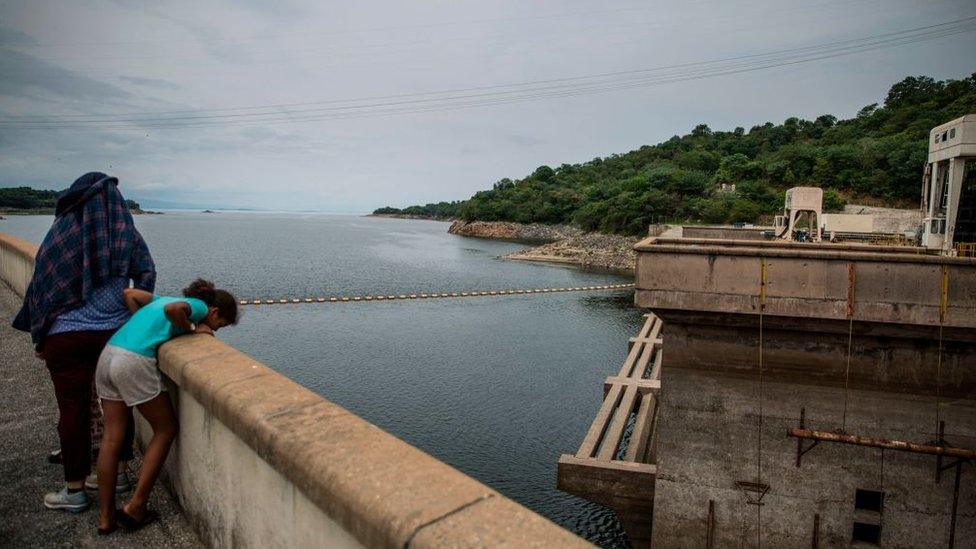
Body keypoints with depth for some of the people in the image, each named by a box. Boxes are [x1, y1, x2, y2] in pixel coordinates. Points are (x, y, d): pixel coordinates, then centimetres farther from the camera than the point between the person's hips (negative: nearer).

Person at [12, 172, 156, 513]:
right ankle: (119, 471, 27)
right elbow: (147, 274, -2)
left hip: (67, 335, -2)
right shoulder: (127, 231, 3)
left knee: (73, 410, 6)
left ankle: (74, 491, 16)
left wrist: (39, 337, 7)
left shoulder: (62, 230, -3)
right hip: (117, 332, 2)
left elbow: (40, 286, -1)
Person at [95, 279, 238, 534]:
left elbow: (129, 294, 24)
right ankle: (135, 506, 12)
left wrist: (144, 325, 18)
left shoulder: (167, 297, 25)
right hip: (134, 361, -8)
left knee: (112, 437, 13)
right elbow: (172, 310, -19)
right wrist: (191, 328, -4)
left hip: (108, 355, 9)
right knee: (166, 429, 9)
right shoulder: (198, 306, 1)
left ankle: (106, 517, 21)